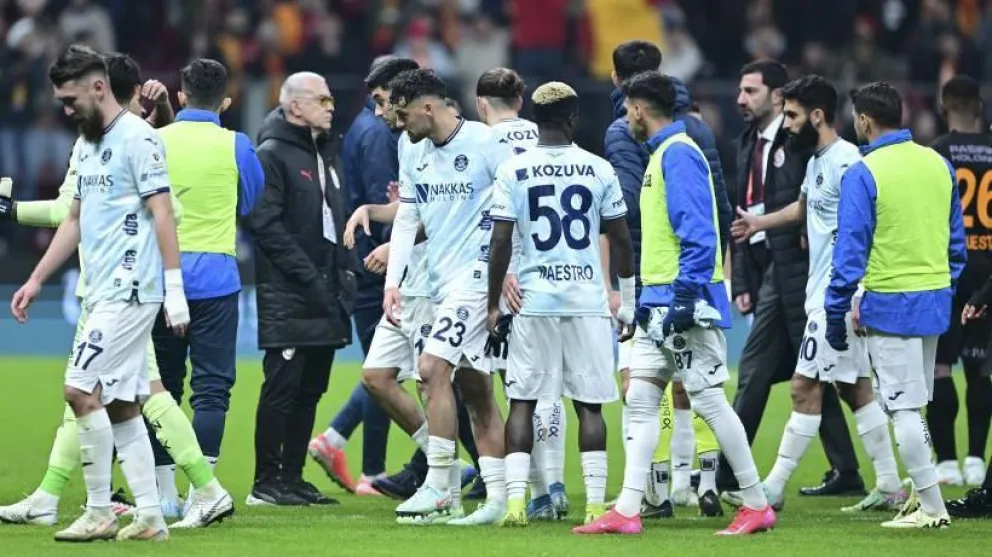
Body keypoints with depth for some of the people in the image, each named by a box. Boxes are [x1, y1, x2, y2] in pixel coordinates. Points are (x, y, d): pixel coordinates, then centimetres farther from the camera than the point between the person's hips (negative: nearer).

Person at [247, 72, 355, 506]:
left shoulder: (323, 154, 20)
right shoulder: (271, 155, -7)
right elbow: (267, 225, -15)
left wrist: (344, 274, 11)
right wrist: (309, 277, -18)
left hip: (326, 299, 8)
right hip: (287, 297, -8)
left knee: (310, 390, 9)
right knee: (282, 387, -7)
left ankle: (292, 477, 14)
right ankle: (266, 482, -3)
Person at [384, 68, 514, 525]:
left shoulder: (485, 143, -10)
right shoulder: (420, 158, 13)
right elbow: (406, 223, 14)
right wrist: (392, 283, 4)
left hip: (477, 275, -8)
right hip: (441, 282, 8)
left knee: (433, 367, -17)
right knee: (475, 388, 8)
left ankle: (438, 489, -13)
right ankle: (499, 497, 10)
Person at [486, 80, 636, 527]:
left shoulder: (513, 171, -2)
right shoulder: (599, 170, 0)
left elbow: (500, 244, -5)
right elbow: (622, 241, 4)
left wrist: (494, 306, 4)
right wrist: (628, 301, 15)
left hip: (532, 301, 0)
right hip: (587, 301, 0)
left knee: (522, 402, 5)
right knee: (589, 405, 4)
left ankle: (515, 500, -4)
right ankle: (595, 503, 0)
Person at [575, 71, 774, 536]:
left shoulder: (678, 154, -13)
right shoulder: (661, 154, 17)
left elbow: (698, 232, -21)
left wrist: (686, 296, -24)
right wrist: (648, 298, 23)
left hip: (685, 301, -10)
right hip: (660, 302, 10)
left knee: (708, 400, -5)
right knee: (641, 398, 5)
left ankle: (757, 505, 3)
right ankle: (627, 511, 3)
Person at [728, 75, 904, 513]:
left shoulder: (846, 162, -17)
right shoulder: (817, 161, 13)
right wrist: (759, 222, 46)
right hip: (823, 293, 10)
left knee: (805, 387, -7)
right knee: (857, 388, 11)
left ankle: (772, 489, -4)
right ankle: (889, 487, 15)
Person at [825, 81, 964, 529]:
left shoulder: (863, 175, -12)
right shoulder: (939, 164, 8)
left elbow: (850, 251, -12)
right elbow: (956, 240, 14)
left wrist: (836, 313, -6)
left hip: (889, 304, -7)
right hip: (935, 300, 7)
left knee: (903, 408, -2)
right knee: (912, 405, 17)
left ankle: (932, 507, -3)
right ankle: (921, 495, 18)